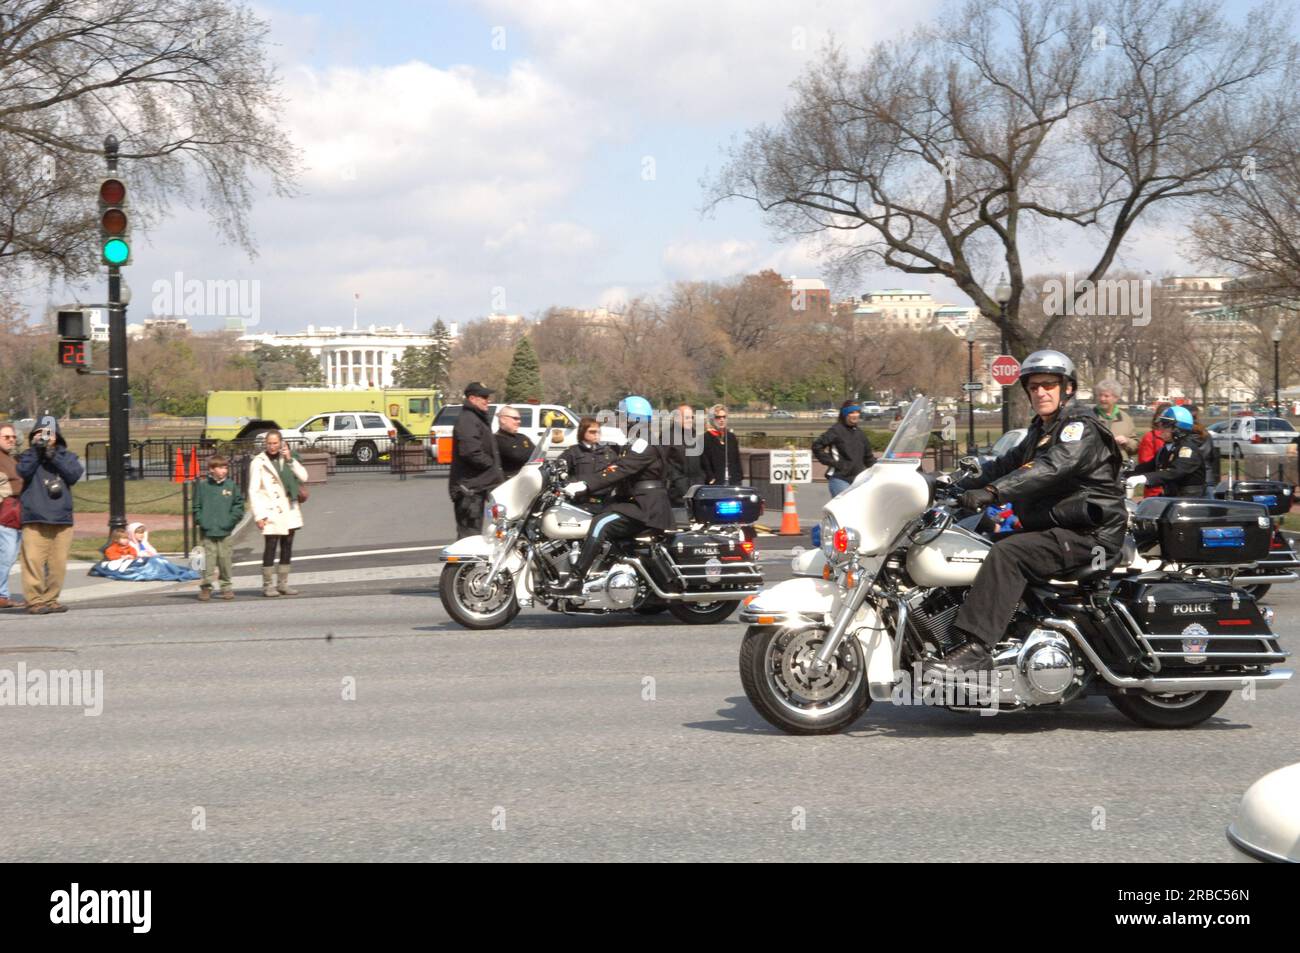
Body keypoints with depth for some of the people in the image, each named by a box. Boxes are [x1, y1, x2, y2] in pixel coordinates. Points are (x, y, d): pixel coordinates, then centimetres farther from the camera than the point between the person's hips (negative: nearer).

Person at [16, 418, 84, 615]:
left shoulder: (66, 456, 14)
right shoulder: (29, 455, 10)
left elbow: (75, 474, -4)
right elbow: (23, 471, -10)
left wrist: (53, 456, -8)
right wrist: (36, 450, -13)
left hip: (62, 518, 2)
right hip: (34, 517, -2)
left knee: (58, 562, 2)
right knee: (33, 559, -11)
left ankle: (50, 599, 11)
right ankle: (35, 600, -7)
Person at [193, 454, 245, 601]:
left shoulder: (232, 486, 3)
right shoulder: (202, 486, 3)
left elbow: (239, 505, 4)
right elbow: (196, 506, 7)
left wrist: (231, 520, -6)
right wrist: (200, 521, -5)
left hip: (225, 531, 0)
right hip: (207, 531, 0)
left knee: (225, 559, 3)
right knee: (209, 559, -2)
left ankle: (226, 587, 13)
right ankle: (206, 587, 3)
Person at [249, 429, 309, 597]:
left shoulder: (287, 459, 11)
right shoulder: (259, 462, -3)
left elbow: (303, 477, 0)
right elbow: (253, 491, -7)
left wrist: (290, 459, -9)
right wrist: (259, 515, -14)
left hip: (289, 510, 5)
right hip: (271, 512, -5)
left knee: (287, 546, 7)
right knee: (270, 546, -8)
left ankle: (283, 584, 14)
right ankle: (268, 585, -2)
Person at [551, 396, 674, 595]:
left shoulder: (645, 444, -12)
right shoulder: (637, 444, 23)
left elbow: (620, 470, -24)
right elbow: (616, 468, 19)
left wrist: (585, 486, -30)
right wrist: (582, 484, 8)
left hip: (647, 507, -12)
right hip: (639, 503, 12)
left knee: (601, 525, -27)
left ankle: (575, 579, -33)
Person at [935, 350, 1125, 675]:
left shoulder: (1081, 427, -12)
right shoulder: (1042, 429, 22)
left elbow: (1051, 467, -29)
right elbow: (1010, 462, 20)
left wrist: (993, 491, -39)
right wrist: (968, 483, 4)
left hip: (1088, 535, -10)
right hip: (1052, 527, 10)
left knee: (1007, 553, -29)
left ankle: (977, 648, -37)